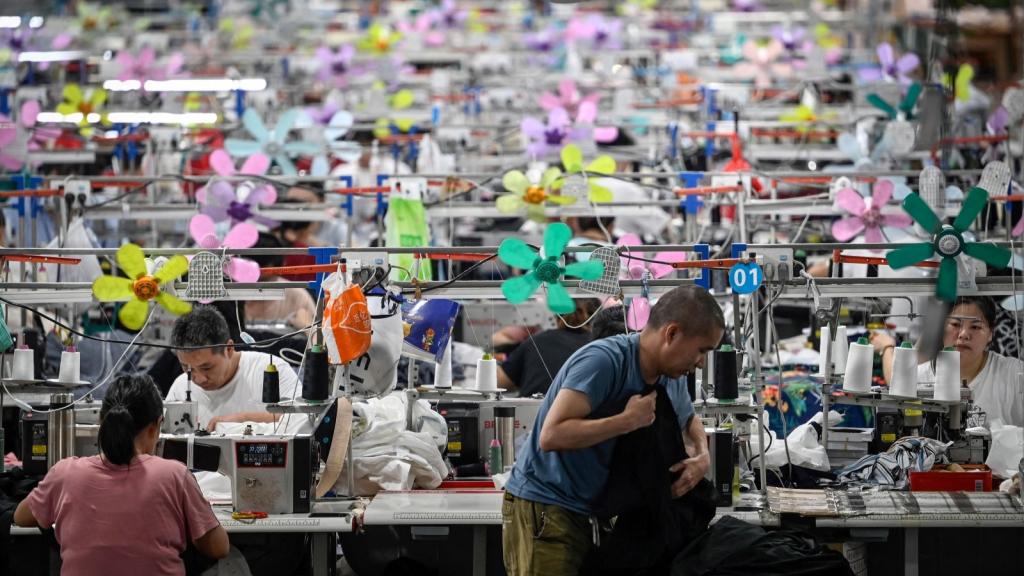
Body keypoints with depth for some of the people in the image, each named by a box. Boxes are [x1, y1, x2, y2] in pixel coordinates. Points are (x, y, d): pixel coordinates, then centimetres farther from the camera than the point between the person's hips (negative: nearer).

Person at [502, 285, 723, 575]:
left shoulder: (671, 380, 5)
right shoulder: (603, 360, -22)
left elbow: (690, 421, 28)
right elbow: (551, 435, -30)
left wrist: (701, 456, 4)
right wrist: (629, 420, -25)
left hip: (589, 513, 8)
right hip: (542, 506, -8)